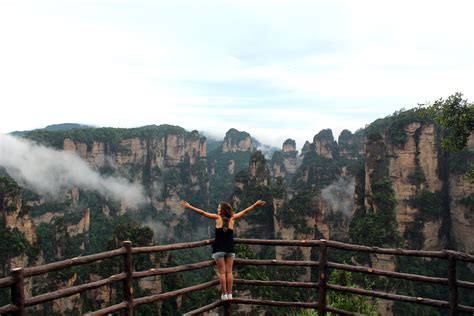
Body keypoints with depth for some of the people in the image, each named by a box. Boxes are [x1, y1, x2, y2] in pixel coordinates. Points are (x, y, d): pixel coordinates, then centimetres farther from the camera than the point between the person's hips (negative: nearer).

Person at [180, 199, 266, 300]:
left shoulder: (218, 218, -5)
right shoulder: (232, 218, 2)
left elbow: (202, 212, -6)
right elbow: (245, 211, 9)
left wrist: (189, 206, -2)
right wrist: (256, 204, 18)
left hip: (219, 249, -2)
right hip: (230, 249, 3)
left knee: (222, 272, 1)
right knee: (229, 272, 7)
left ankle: (224, 294, 1)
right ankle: (229, 294, 7)